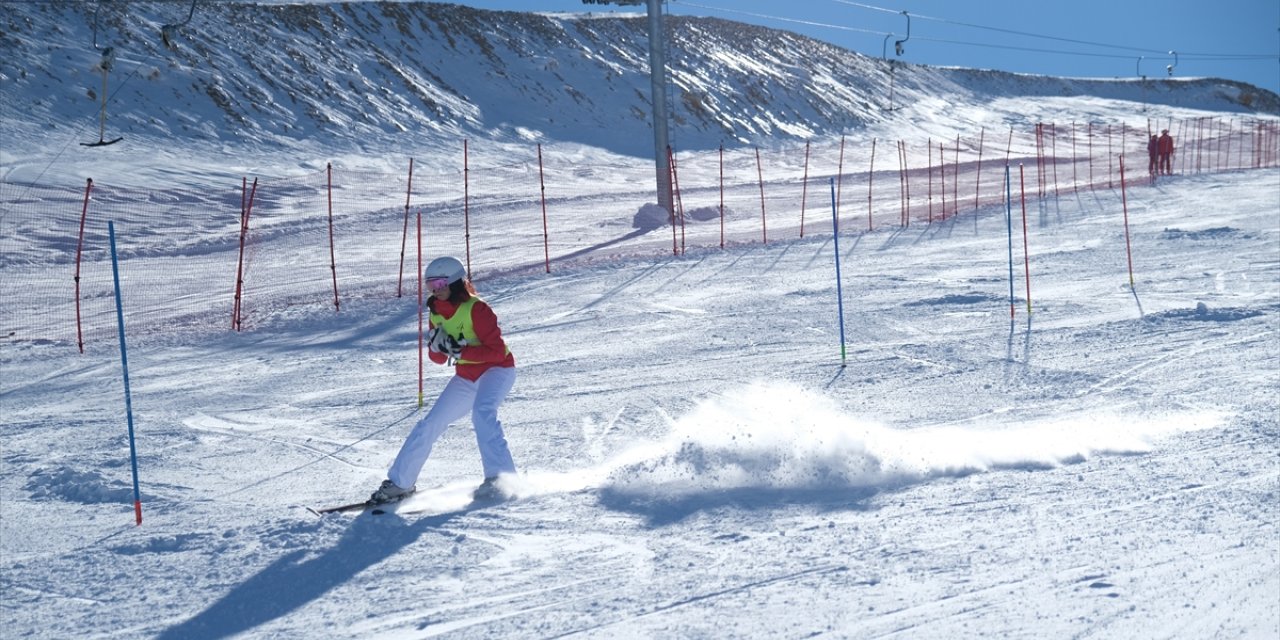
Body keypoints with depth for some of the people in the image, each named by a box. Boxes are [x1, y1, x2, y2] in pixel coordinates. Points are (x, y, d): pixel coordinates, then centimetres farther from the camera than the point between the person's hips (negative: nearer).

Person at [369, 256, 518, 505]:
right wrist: (436, 345, -15)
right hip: (465, 378, 7)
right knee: (430, 424, 2)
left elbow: (497, 351, -24)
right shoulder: (437, 314, 2)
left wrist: (460, 351, -30)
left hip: (496, 370, -7)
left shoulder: (475, 309, -20)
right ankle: (400, 482, 12)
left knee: (482, 411, -35)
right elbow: (439, 358, 8)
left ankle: (500, 478, -32)